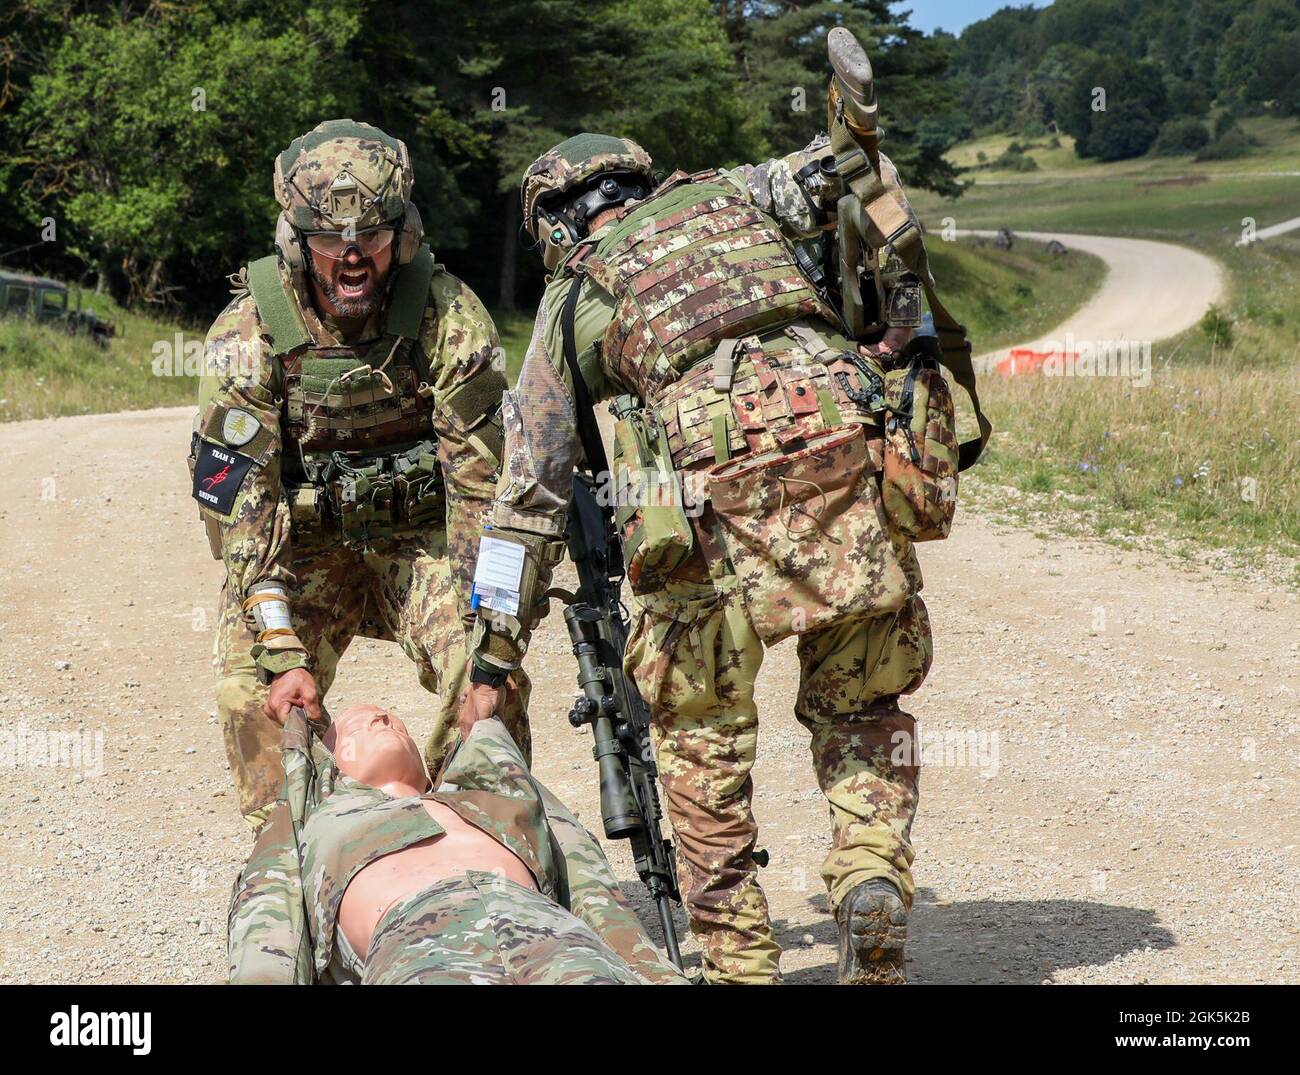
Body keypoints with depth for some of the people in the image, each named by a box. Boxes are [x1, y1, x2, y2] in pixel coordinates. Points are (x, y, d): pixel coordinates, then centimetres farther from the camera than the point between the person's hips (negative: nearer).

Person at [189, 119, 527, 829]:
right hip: (303, 538, 0)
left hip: (424, 532, 0)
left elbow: (483, 478, -15)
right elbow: (239, 502, -20)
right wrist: (283, 655, -28)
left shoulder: (450, 317, -18)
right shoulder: (247, 334, -18)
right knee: (254, 690, -21)